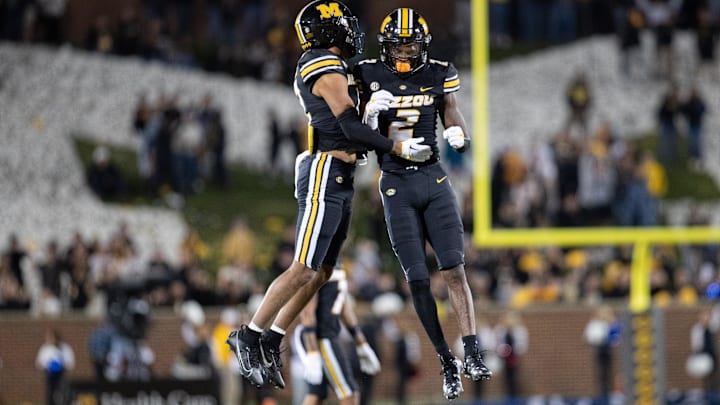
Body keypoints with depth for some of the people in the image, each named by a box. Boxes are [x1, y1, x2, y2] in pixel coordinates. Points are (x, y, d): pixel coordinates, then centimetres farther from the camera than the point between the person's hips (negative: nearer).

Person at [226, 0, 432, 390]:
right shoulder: (328, 71, -13)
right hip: (325, 177, -10)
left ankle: (269, 343, 12)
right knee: (304, 269, -9)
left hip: (338, 182, 10)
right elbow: (352, 129, -17)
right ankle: (249, 335, -3)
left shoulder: (319, 68, 17)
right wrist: (399, 148, -12)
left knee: (320, 271, 9)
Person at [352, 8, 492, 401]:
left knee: (454, 271, -9)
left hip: (434, 180, 1)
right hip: (396, 186, -1)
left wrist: (457, 134, -14)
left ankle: (472, 354, -9)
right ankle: (447, 363, 6)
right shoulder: (370, 75, -2)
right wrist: (372, 112, -18)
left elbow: (452, 116, 9)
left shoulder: (439, 74, 3)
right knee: (418, 280, -2)